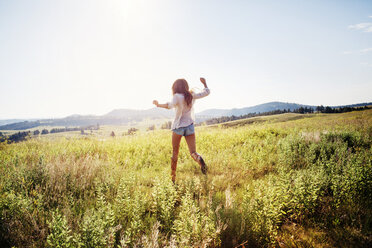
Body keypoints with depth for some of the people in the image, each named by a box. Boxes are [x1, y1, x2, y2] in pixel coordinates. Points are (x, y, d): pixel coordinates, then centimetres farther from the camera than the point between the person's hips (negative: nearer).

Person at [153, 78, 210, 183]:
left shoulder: (177, 96, -8)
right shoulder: (192, 95, 5)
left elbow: (170, 105, -26)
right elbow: (207, 92, 13)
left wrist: (158, 105, -15)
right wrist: (204, 83, 28)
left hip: (178, 127, -3)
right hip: (190, 126, 3)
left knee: (175, 153, 10)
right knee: (193, 152, 1)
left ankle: (173, 177, 13)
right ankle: (200, 160, -34)